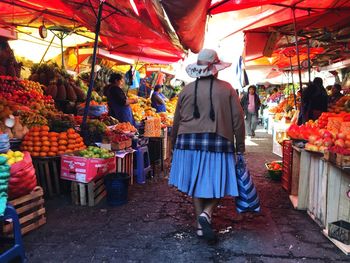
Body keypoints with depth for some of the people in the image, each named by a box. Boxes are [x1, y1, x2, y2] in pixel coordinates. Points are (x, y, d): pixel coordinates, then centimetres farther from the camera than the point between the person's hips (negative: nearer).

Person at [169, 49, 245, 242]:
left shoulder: (186, 90, 6)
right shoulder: (227, 89, 1)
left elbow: (176, 122, 9)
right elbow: (238, 119, -1)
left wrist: (175, 145, 20)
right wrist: (240, 146, 7)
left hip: (189, 141, 3)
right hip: (218, 142, -2)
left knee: (196, 183, 14)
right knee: (217, 183, 11)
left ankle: (200, 225, 19)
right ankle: (206, 214, -13)